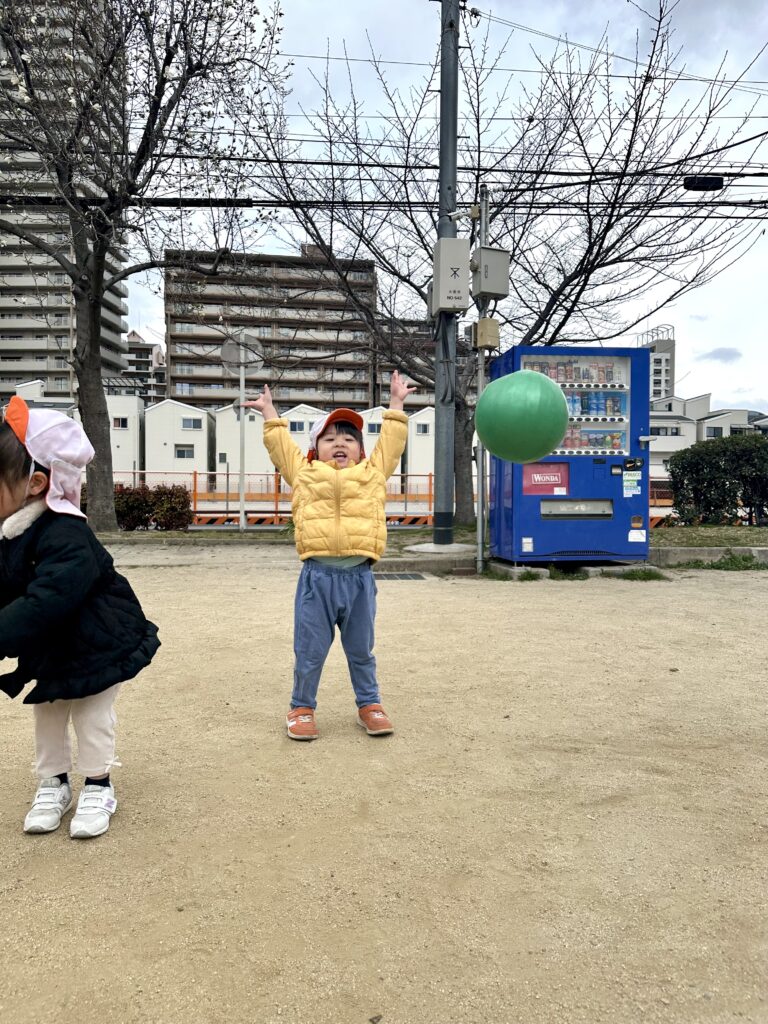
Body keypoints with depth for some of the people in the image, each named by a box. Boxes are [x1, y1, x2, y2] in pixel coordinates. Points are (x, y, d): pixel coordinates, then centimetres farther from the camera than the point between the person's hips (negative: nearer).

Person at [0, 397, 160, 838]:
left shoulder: (65, 537, -33)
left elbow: (45, 602, -41)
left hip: (97, 645, -8)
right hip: (49, 649, 8)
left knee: (92, 715, 4)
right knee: (48, 714, 18)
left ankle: (98, 789, 22)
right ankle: (53, 784, 35)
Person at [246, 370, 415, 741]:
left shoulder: (372, 472, 13)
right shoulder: (304, 473, 11)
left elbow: (391, 441, 21)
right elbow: (280, 444, 20)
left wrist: (396, 403, 27)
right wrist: (269, 410, 28)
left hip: (358, 576, 1)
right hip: (317, 575, -1)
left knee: (361, 650, 16)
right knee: (309, 650, 8)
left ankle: (369, 704, 31)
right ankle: (301, 707, 25)